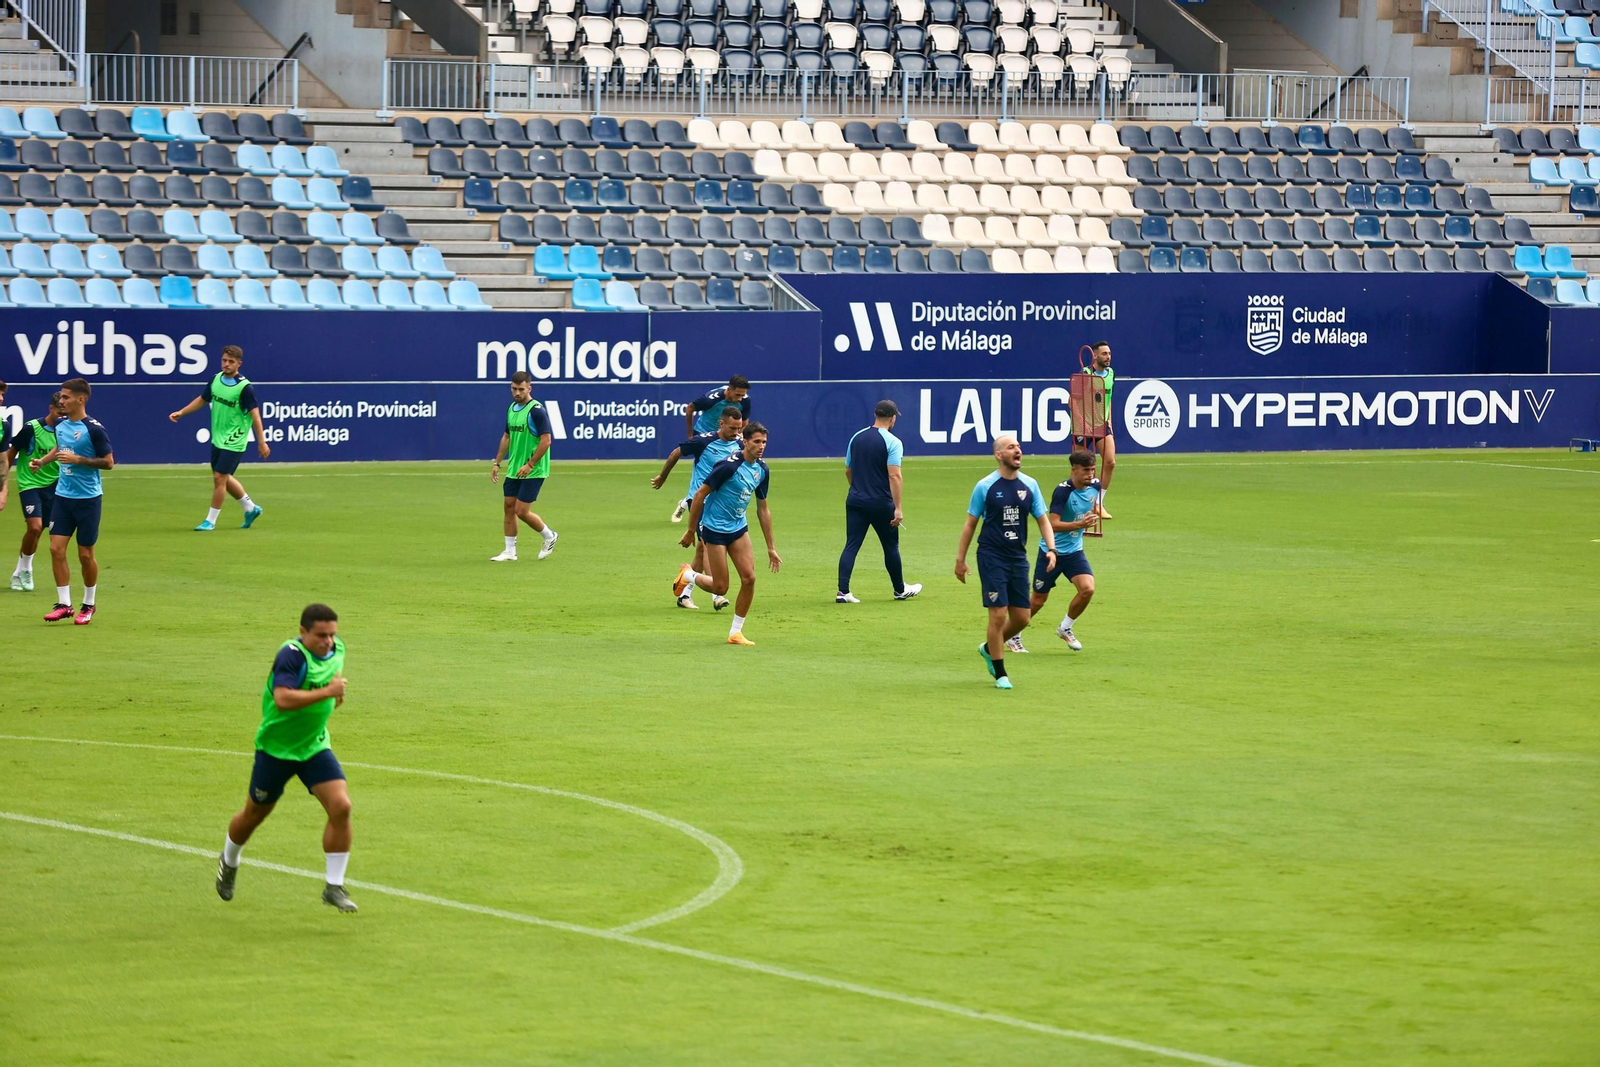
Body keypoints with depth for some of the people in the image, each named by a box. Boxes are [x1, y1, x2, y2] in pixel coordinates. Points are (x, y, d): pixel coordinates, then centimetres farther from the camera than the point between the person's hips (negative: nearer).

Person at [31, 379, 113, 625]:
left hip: (88, 498, -6)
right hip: (63, 496, 6)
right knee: (57, 549, -3)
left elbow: (108, 462, -12)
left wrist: (78, 459, -20)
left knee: (85, 554, 3)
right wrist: (42, 461, 8)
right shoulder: (60, 425, 5)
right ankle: (64, 604, 4)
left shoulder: (94, 429, -14)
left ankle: (88, 605, 20)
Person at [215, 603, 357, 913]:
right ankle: (229, 862, 45)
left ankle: (334, 887, -5)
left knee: (341, 806, -15)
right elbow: (283, 699, -40)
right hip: (276, 748, -5)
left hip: (315, 746, 5)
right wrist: (327, 692, -39)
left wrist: (337, 688, 3)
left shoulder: (336, 646, -2)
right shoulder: (292, 655, -26)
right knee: (254, 814, 14)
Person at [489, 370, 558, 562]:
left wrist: (530, 465, -21)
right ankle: (510, 552, 12)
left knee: (521, 511, -7)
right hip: (513, 470, 8)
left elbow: (546, 440, -18)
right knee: (509, 507, 5)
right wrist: (497, 463, 15)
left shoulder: (537, 410, -15)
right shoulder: (512, 408, 9)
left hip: (532, 471, -8)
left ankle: (549, 537, 16)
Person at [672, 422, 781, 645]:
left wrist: (771, 547, 12)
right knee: (720, 587, -4)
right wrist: (691, 531, -10)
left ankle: (736, 632, 8)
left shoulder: (761, 470, 2)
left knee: (749, 578, -5)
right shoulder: (729, 466, -21)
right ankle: (687, 575, 28)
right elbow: (700, 494, -15)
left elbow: (763, 509, 12)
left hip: (738, 528, 7)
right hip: (714, 528, -7)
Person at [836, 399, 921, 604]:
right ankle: (900, 590, 26)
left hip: (855, 502, 4)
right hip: (881, 503, -4)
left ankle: (842, 591, -10)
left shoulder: (856, 438, 8)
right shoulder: (892, 442, -10)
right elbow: (894, 475, -18)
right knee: (891, 546, 12)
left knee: (851, 546, 2)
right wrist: (897, 508, -18)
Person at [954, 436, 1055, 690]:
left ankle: (989, 649, 33)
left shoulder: (1029, 485, 5)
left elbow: (1042, 519, 10)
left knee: (1022, 617, 6)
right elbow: (970, 524, 1)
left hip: (1018, 558, 5)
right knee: (998, 615, -9)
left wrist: (1051, 548, -6)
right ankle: (1000, 674, 3)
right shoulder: (985, 486, -6)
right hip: (991, 557, -5)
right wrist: (960, 559, 0)